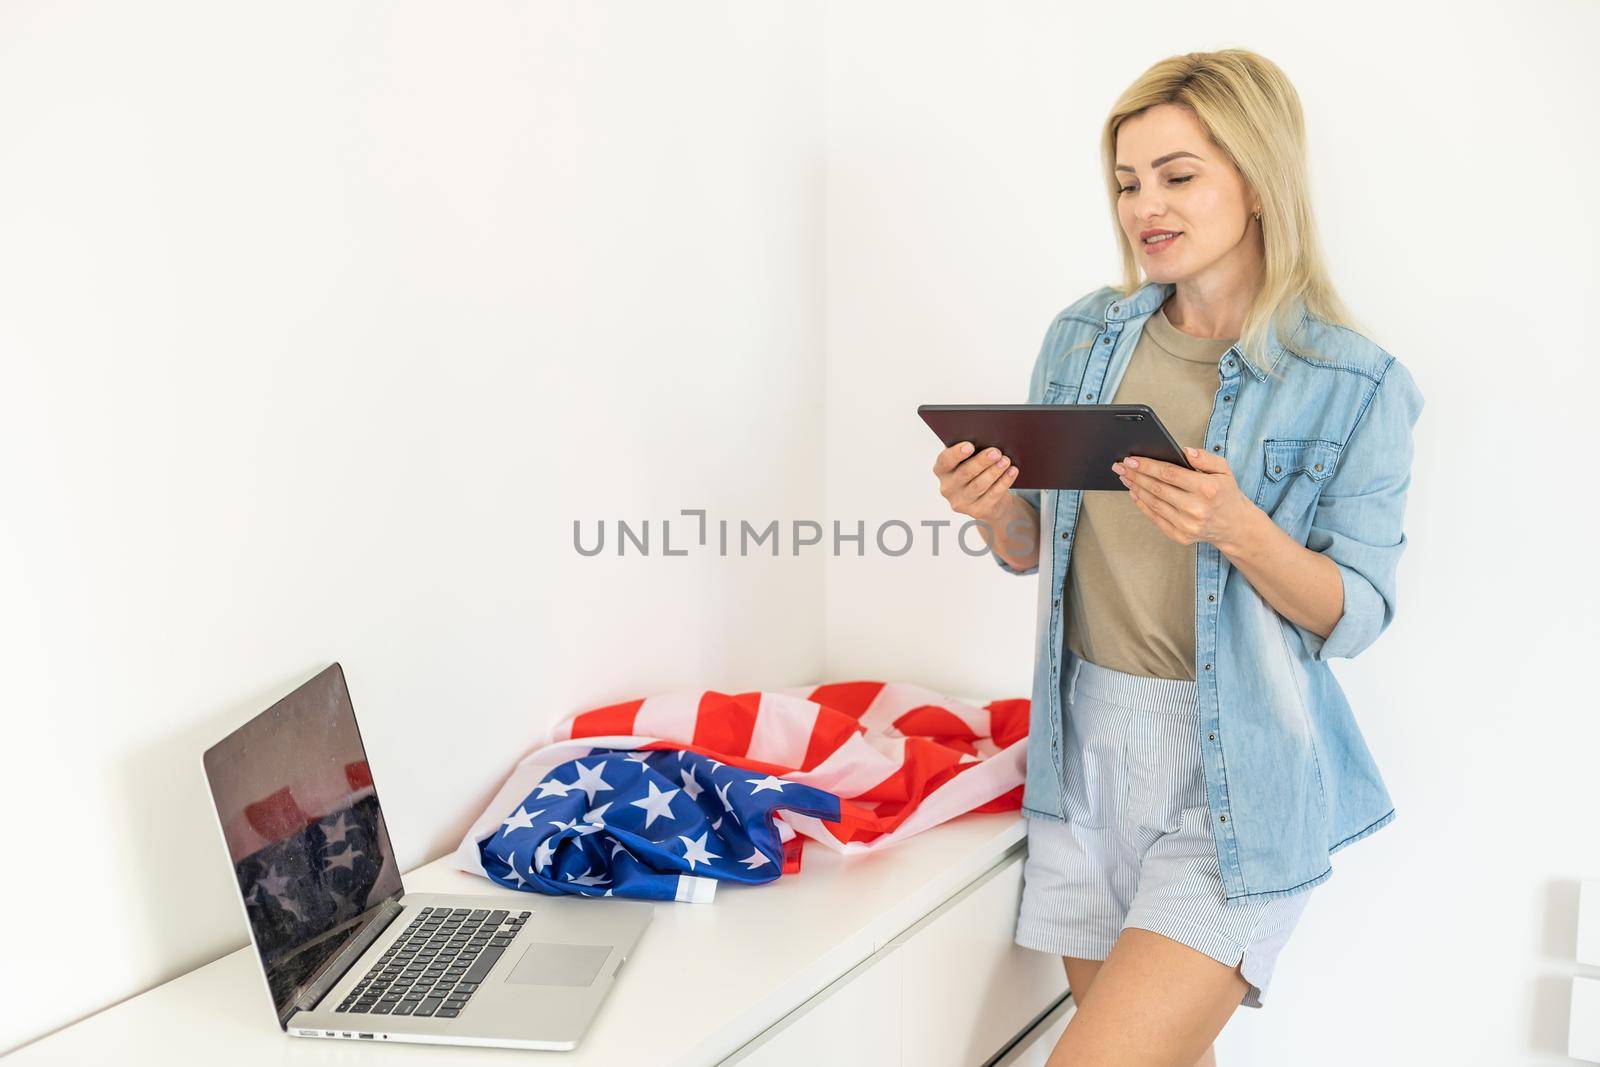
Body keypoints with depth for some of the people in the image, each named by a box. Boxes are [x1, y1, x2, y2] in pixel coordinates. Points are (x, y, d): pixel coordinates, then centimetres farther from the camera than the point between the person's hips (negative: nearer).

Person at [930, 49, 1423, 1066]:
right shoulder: (1085, 336, 5)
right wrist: (994, 507, -11)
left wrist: (1239, 530, -25)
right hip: (1089, 745, 4)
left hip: (1239, 768, -4)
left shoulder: (1353, 383, -7)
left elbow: (1356, 617, -7)